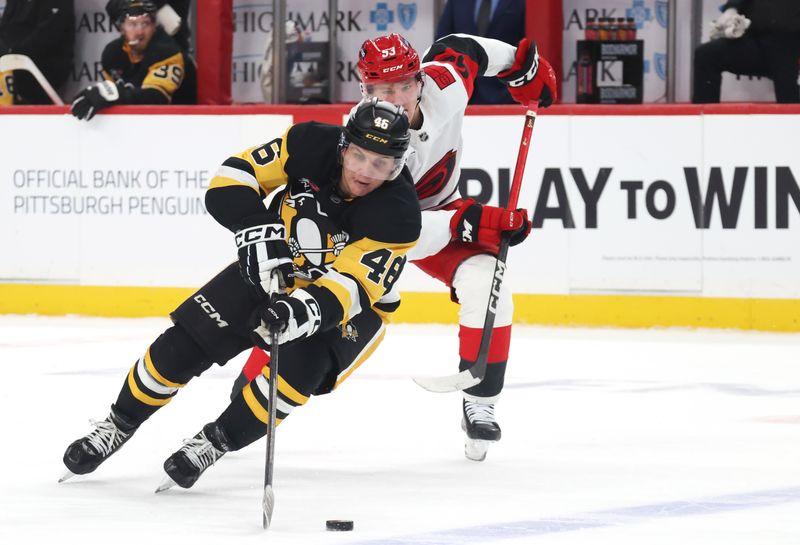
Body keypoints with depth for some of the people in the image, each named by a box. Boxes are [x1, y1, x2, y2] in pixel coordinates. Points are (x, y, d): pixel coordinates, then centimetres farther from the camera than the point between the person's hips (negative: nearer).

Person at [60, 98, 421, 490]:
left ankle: (215, 443, -9)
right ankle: (119, 425, 17)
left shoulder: (398, 215, -30)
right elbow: (233, 178, -18)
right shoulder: (311, 145, -22)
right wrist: (258, 229, -35)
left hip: (351, 305, -3)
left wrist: (311, 309, -53)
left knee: (300, 366, -30)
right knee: (185, 342, -6)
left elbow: (352, 287, -35)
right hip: (274, 271, 3)